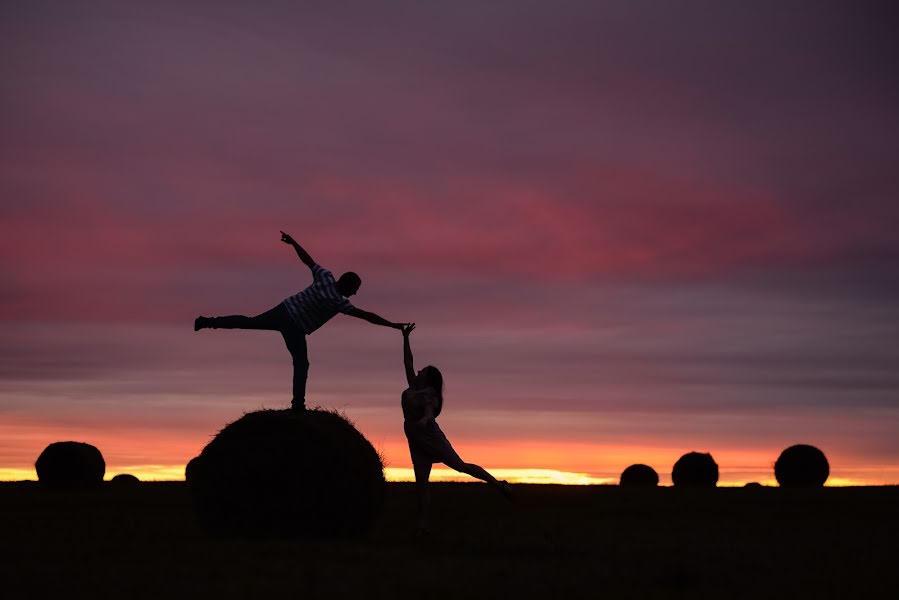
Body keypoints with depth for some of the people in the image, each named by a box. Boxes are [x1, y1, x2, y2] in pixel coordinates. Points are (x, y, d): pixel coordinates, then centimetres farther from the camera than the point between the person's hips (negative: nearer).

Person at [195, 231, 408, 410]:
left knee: (249, 322, 19)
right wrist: (392, 324, -18)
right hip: (294, 327, -7)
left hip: (283, 310, 7)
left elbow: (307, 259, 6)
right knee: (301, 364, 1)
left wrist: (293, 242, 18)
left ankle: (207, 321, 22)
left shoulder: (325, 277, -4)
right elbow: (366, 315, -20)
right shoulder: (338, 302, -19)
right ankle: (298, 404, -2)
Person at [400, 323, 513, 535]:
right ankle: (423, 526, -9)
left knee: (460, 465, -7)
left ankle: (498, 484, 5)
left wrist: (424, 420, -53)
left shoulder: (428, 395, -11)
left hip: (430, 437, -7)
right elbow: (407, 361, 18)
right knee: (421, 483, -3)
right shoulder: (414, 386, 10)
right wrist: (405, 337, 17)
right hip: (417, 442, 7)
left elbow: (430, 413, -31)